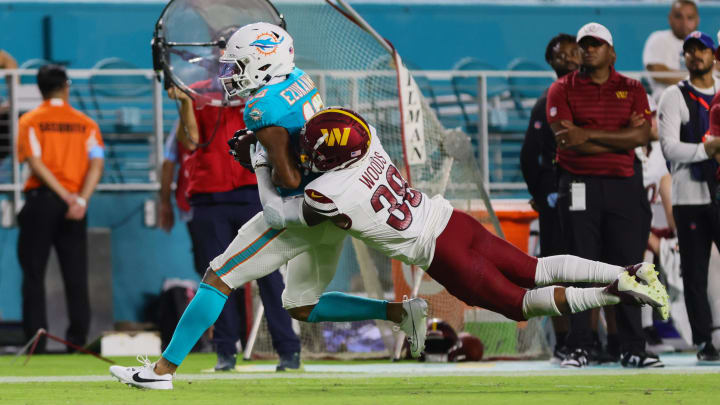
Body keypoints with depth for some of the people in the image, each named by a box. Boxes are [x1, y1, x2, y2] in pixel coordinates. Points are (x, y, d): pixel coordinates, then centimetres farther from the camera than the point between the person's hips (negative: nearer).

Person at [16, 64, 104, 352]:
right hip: (75, 205, 2)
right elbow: (96, 164, -4)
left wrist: (67, 197, -11)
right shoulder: (85, 123, 8)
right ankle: (78, 337, 1)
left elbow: (35, 163, -10)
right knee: (76, 274, 5)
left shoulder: (30, 121, 1)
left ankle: (36, 337, -4)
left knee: (33, 273, 2)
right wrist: (80, 200, -10)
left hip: (41, 199, -2)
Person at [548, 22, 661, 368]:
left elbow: (641, 135, -5)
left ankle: (633, 349, 3)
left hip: (624, 185, 2)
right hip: (579, 187, -2)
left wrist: (589, 135, -12)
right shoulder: (562, 90, 6)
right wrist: (620, 137, -7)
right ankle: (579, 348, 1)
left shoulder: (632, 90, 11)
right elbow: (566, 141, -8)